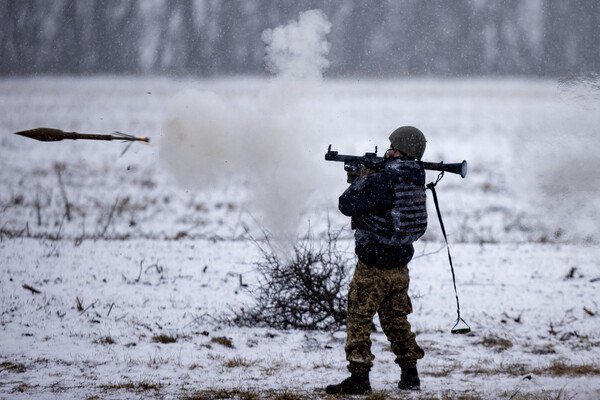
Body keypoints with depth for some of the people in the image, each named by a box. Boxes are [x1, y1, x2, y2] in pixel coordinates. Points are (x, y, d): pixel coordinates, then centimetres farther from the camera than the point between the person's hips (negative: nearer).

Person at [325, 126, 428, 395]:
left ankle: (359, 377, -4)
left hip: (373, 267, -8)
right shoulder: (416, 180, 6)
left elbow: (347, 205, -11)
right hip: (400, 267, 8)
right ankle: (410, 376, 19)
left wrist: (361, 179, 3)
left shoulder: (380, 180, -20)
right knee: (396, 321, 18)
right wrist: (362, 179, 16)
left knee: (358, 320, -1)